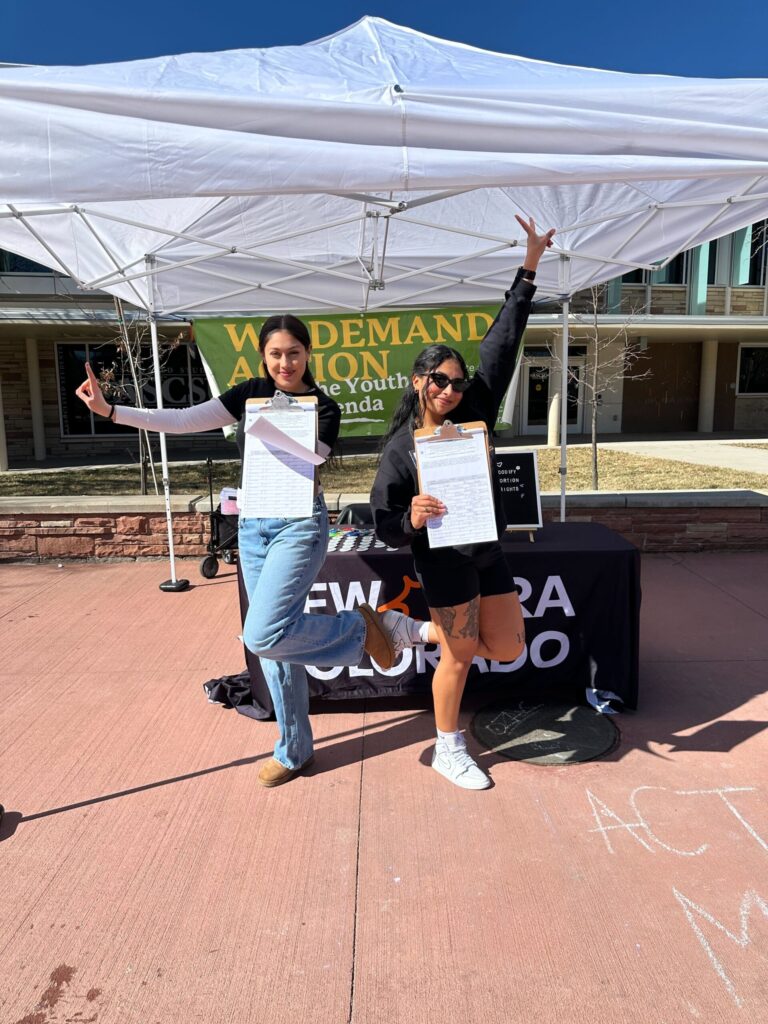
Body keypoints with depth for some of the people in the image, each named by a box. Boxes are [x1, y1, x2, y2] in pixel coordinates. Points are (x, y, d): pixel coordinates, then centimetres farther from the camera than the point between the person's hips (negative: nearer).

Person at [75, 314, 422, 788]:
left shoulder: (325, 408, -5)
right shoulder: (251, 393, 6)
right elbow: (182, 420, 0)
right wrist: (109, 409, -7)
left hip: (299, 524, -5)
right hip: (253, 524, 5)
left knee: (263, 635, -20)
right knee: (274, 642, 9)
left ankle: (362, 626, 2)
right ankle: (295, 750, 25)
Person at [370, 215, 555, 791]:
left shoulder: (475, 411, 0)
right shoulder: (401, 447, -10)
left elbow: (502, 344, -2)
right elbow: (385, 523, -9)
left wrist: (530, 267, -4)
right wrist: (412, 520, -32)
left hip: (489, 552, 6)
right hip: (445, 558, -5)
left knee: (509, 649, 11)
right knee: (460, 657, 6)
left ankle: (431, 632, 34)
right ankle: (449, 751, 28)